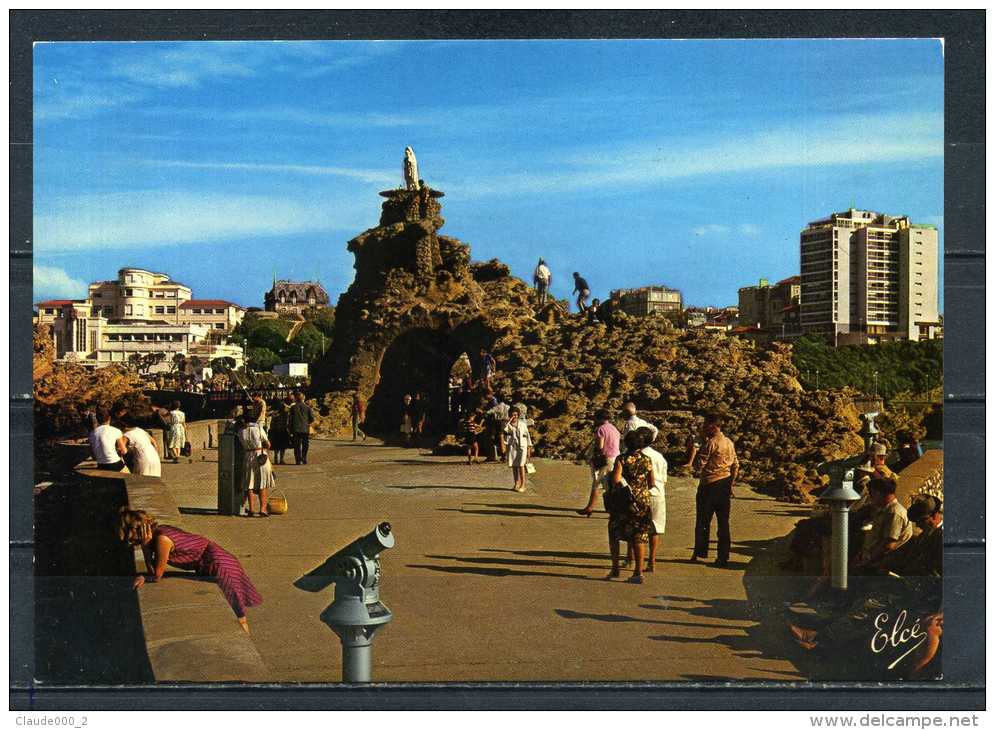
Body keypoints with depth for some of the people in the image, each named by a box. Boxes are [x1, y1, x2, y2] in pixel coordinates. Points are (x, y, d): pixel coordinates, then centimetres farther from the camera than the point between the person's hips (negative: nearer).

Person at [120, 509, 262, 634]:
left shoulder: (162, 539, -27)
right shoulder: (157, 532, -1)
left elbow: (157, 576, -16)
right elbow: (153, 571, -1)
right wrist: (146, 545, -10)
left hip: (218, 566, -10)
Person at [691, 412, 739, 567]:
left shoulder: (710, 443, -14)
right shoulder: (729, 443, 10)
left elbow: (698, 465, -15)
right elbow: (736, 466, 14)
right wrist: (731, 484, 20)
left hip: (709, 485, -7)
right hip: (725, 485, 7)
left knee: (703, 520, 6)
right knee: (723, 522, 7)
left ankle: (700, 552, 13)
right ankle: (723, 557, 7)